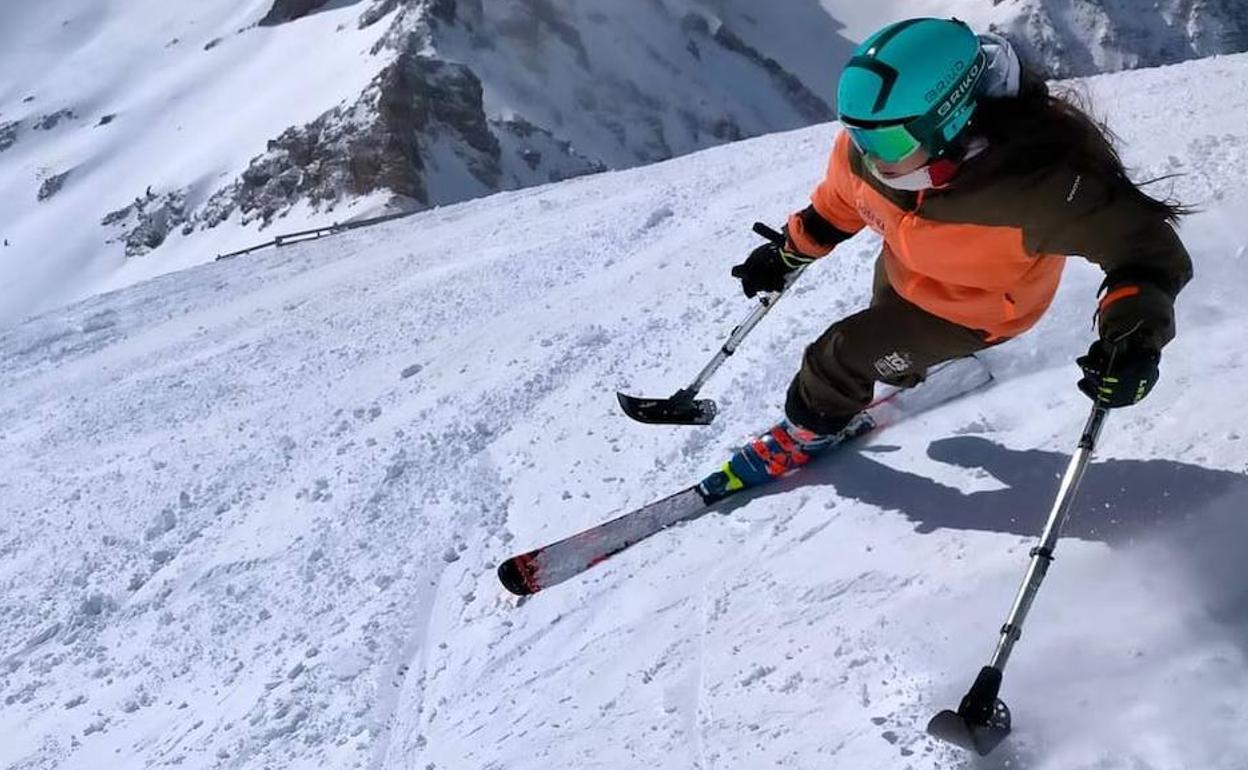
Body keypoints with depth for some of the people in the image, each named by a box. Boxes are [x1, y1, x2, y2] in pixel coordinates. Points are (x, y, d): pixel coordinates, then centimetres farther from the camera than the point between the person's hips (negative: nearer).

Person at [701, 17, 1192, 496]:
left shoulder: (1037, 182, -45)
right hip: (901, 274, 5)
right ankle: (907, 374, 67)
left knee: (843, 356, -5)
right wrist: (787, 254, 8)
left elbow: (1145, 245, -39)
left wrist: (1135, 337, -56)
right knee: (886, 338, 30)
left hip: (972, 312, -5)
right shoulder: (872, 144, -28)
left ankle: (807, 433, 27)